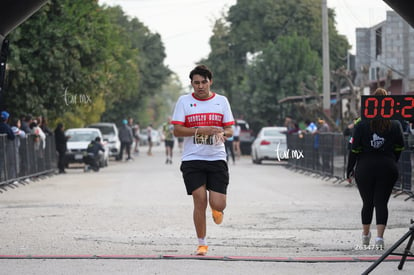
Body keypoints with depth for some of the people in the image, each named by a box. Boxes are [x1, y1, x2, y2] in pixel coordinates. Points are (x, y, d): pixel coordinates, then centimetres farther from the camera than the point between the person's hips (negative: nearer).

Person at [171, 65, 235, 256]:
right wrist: (200, 130, -16)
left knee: (218, 205, -6)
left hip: (217, 159, 1)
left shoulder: (221, 101, 8)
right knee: (200, 201, -8)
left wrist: (222, 134, -15)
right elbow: (177, 130, -3)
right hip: (192, 159, -1)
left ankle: (216, 210, 33)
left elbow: (229, 130, 8)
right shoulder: (184, 101, 4)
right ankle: (202, 244, 7)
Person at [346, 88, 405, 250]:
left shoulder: (361, 124, -6)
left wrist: (350, 170, 3)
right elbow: (399, 148, 6)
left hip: (365, 169, 0)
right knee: (382, 203, 1)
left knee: (367, 203, 14)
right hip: (387, 169, 0)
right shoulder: (395, 124, -2)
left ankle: (365, 235, 28)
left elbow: (354, 149, -5)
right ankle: (379, 236, -13)